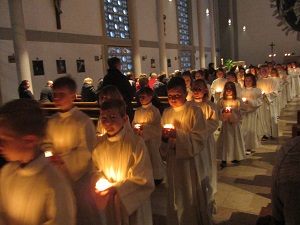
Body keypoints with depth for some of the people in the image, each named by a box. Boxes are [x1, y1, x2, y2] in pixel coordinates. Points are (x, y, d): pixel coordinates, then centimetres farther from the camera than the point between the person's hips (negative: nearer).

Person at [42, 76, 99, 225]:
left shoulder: (83, 120, -17)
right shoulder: (52, 121, 2)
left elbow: (86, 151, -18)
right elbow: (48, 143, 11)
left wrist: (63, 159, -24)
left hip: (79, 175, -5)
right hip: (58, 175, 5)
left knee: (83, 212, 11)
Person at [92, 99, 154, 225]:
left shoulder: (136, 143, -20)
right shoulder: (100, 144, -5)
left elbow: (141, 179, -17)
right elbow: (96, 170, 6)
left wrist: (115, 188, -21)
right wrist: (100, 183, -14)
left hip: (133, 202, -4)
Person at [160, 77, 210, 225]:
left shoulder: (194, 111, -11)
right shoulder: (166, 113, 5)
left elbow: (200, 139, -17)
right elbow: (163, 137, 9)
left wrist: (178, 134, -25)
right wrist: (164, 137, -14)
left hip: (189, 158, -5)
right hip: (172, 158, 5)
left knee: (191, 194, 8)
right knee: (175, 194, 17)